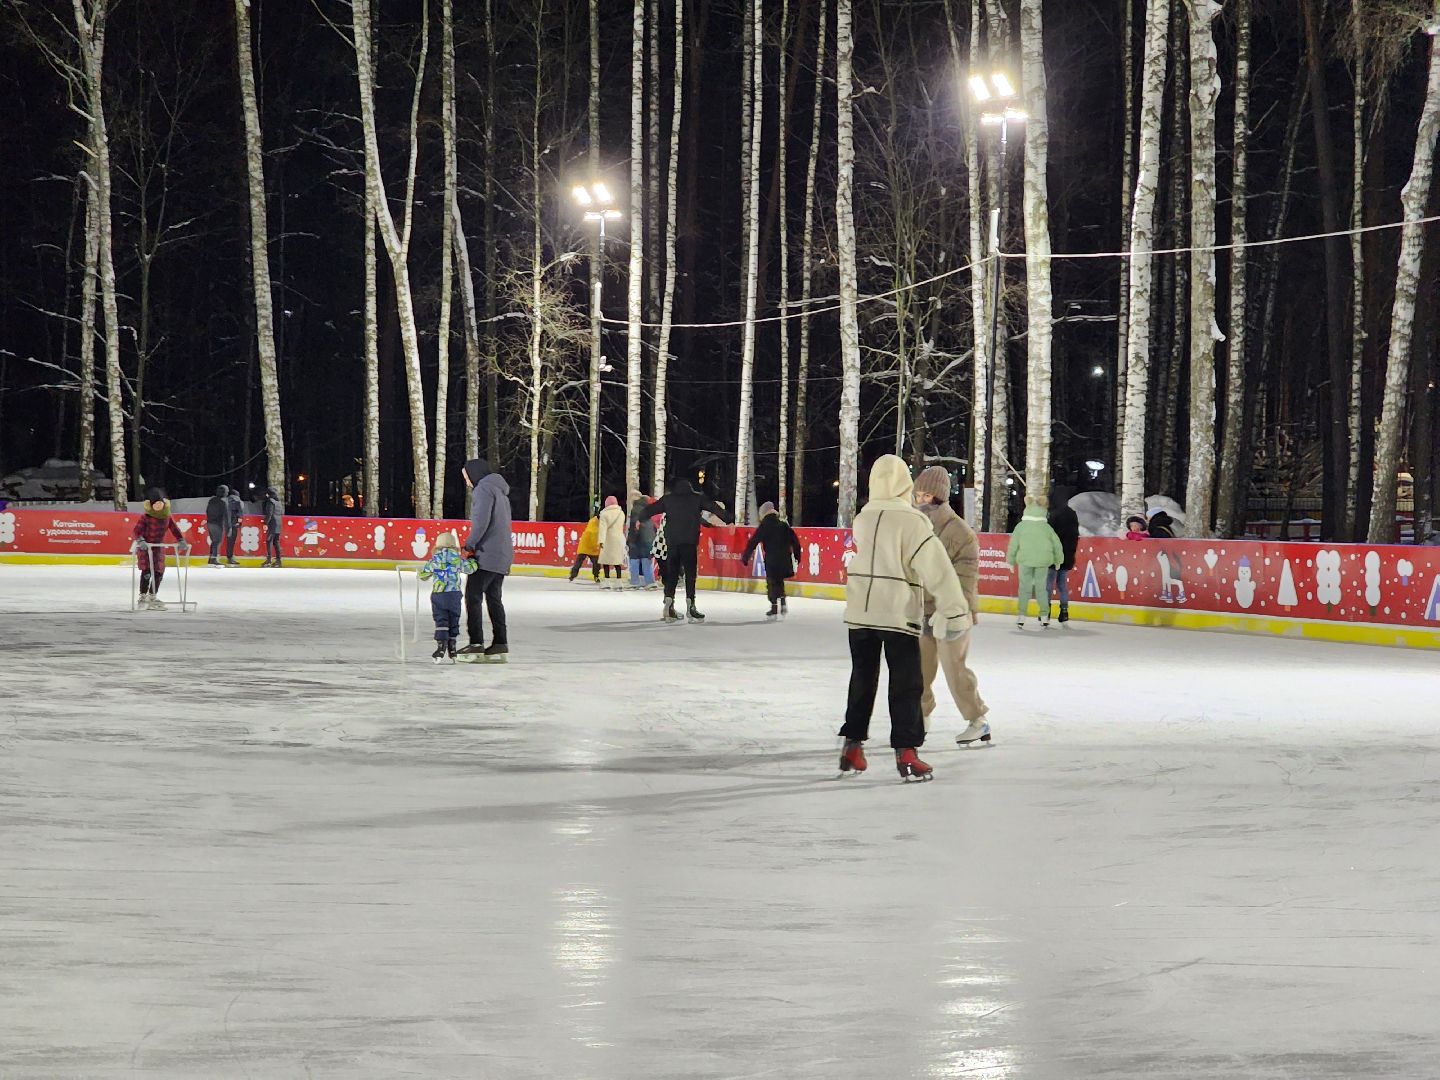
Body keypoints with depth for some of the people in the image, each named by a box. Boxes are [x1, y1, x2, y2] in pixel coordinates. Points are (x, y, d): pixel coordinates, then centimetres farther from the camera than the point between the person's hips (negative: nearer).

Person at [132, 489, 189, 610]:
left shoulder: (167, 517, 3)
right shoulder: (145, 517, -14)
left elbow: (175, 530, 6)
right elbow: (137, 531, -19)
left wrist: (181, 541, -6)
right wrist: (140, 540, -36)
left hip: (159, 547, 6)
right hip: (145, 547, -6)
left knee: (159, 572, 7)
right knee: (147, 571, -15)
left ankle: (152, 597, 22)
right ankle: (142, 597, -7)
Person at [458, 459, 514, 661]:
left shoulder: (484, 488, -7)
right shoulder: (500, 491, 23)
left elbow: (481, 521, -18)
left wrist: (469, 546, -12)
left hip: (486, 556, -10)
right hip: (503, 556, 10)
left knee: (473, 596, -8)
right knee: (494, 598, 13)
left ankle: (476, 644, -14)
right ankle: (500, 644, 11)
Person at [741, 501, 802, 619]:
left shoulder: (764, 526, -4)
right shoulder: (784, 524, 7)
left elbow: (753, 542, -6)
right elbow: (794, 540, 9)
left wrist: (745, 557, -1)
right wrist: (797, 555, 19)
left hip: (771, 560, -4)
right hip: (785, 559, 4)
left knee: (772, 583, 4)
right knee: (779, 580, 22)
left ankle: (774, 609, 2)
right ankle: (783, 603, 12)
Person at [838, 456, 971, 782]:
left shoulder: (862, 519, 4)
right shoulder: (912, 522, -14)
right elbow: (938, 570, -16)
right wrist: (956, 612, -14)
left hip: (859, 613, 5)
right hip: (899, 614, -5)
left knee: (862, 679, 16)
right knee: (906, 684, 1)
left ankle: (852, 746, 19)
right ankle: (906, 753, -3)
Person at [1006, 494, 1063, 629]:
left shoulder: (1021, 526, -2)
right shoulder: (1046, 527, 1)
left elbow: (1013, 543, 0)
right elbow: (1056, 543, 6)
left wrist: (1011, 561, 11)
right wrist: (1058, 560, 19)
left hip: (1025, 559, -1)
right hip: (1043, 560, 1)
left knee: (1024, 587, 5)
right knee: (1041, 587, 8)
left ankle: (1021, 615, 0)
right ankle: (1044, 616, 6)